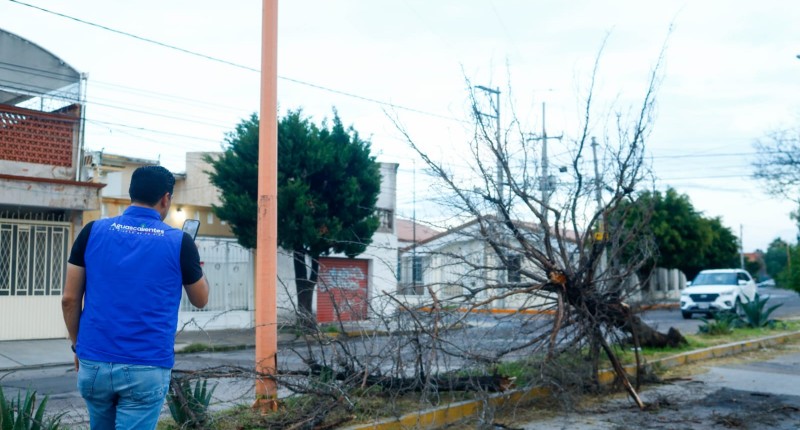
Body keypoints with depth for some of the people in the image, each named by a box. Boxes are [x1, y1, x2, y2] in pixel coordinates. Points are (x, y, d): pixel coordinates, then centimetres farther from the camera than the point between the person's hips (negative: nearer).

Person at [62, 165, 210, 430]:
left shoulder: (93, 232, 1)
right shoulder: (179, 242, -5)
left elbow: (69, 299, 3)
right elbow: (200, 300, 9)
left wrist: (77, 346, 16)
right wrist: (193, 261, 26)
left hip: (94, 362, 3)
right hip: (147, 368, -3)